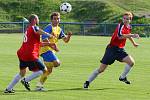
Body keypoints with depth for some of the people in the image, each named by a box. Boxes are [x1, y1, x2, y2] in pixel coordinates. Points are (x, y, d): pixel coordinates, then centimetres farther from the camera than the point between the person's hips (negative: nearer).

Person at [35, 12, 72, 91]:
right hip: (46, 49, -9)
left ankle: (39, 85, 20)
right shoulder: (49, 27, -12)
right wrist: (52, 46, -26)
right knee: (57, 63, -25)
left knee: (49, 70, 12)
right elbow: (44, 39, -22)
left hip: (51, 51, 9)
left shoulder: (59, 30, 15)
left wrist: (69, 36, -9)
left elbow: (66, 40, 12)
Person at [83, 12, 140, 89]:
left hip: (120, 50, 7)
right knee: (101, 69, -6)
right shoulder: (121, 25, -17)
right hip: (112, 49, -7)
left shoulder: (129, 27, 8)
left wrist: (134, 43, 40)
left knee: (131, 62, -14)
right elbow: (120, 36, -37)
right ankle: (87, 82, 7)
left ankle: (123, 77, 8)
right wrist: (132, 35, -38)